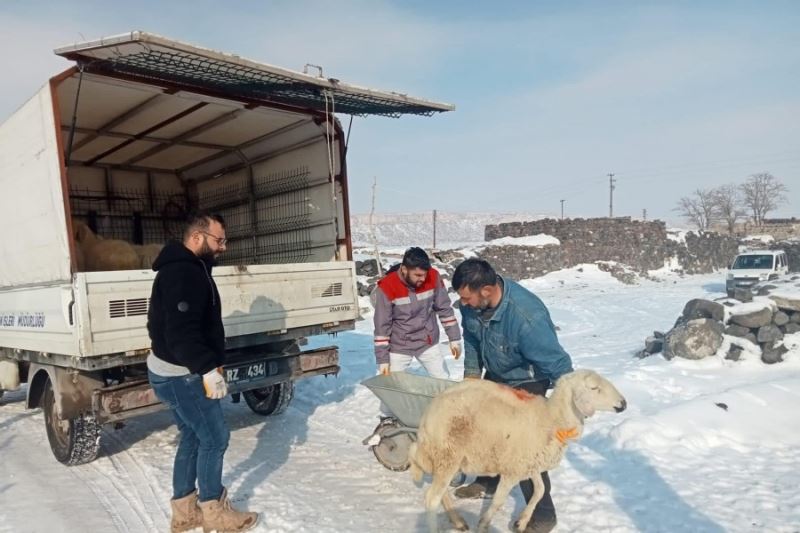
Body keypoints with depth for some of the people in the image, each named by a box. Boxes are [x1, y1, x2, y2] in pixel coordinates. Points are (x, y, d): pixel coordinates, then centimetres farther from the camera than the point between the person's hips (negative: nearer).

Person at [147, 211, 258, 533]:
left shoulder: (186, 269, 14)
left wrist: (206, 366, 22)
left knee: (192, 437, 17)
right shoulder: (183, 272, -21)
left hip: (175, 372, 11)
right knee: (215, 437, 0)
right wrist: (208, 368, -30)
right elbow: (181, 331, -30)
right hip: (181, 374, -11)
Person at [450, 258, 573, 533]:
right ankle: (488, 481, 44)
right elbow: (471, 338, 1)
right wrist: (472, 373, 1)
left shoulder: (527, 317, -42)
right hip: (496, 375, 7)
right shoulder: (472, 303, -21)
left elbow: (558, 365, -33)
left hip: (527, 382, -7)